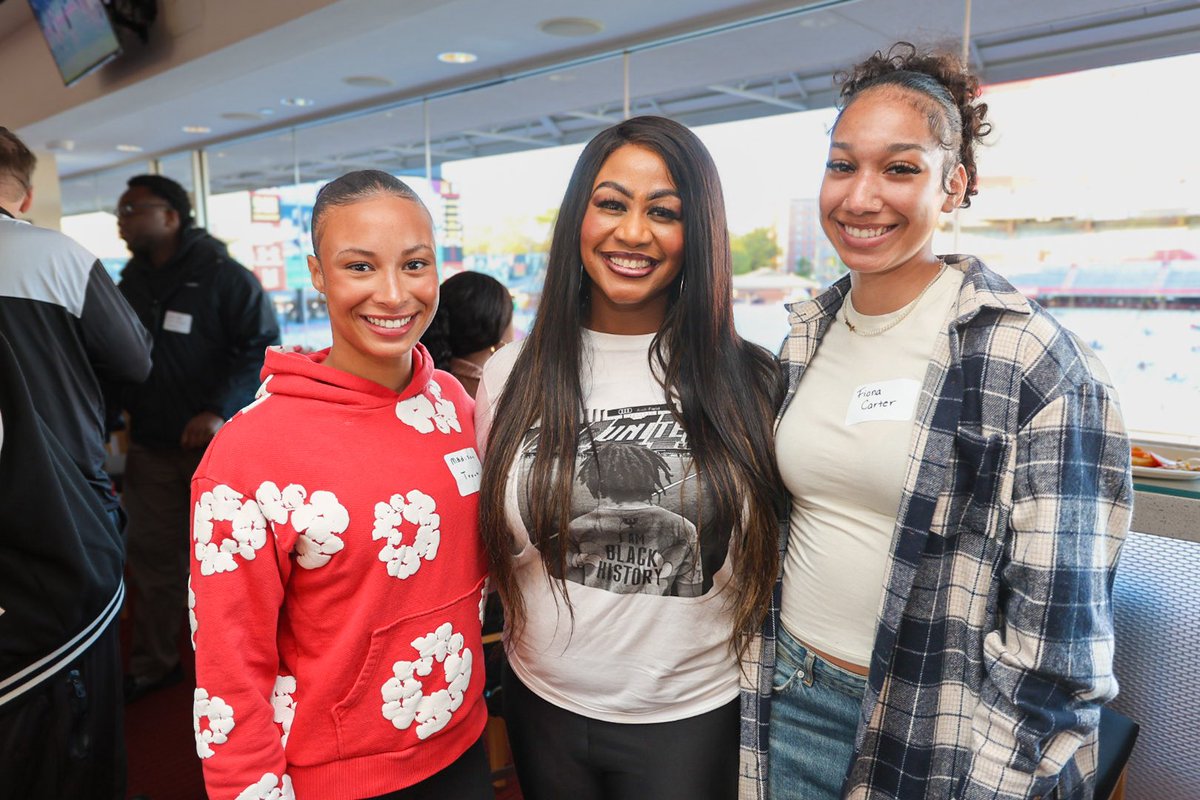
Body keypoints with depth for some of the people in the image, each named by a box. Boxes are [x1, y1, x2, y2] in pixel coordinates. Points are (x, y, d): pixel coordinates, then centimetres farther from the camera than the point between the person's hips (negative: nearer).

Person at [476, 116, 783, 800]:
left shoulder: (749, 381, -9)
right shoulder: (511, 375, -5)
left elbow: (770, 558, 2)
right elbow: (493, 545, 6)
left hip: (694, 719, -1)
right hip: (545, 708, 2)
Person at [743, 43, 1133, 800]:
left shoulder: (1031, 360, -15)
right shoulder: (806, 336, 1)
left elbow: (1059, 622, -14)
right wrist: (766, 672, 11)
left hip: (938, 732, -4)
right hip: (792, 700, 5)